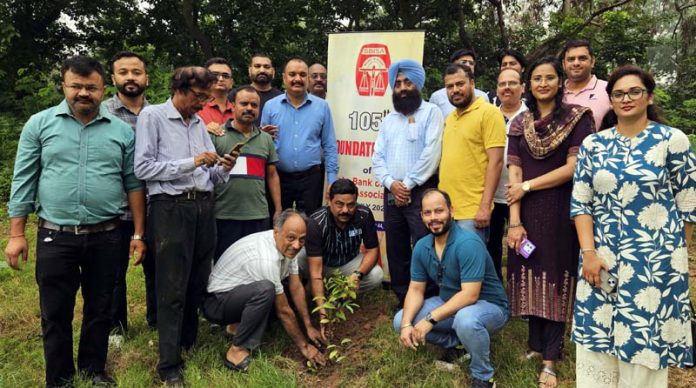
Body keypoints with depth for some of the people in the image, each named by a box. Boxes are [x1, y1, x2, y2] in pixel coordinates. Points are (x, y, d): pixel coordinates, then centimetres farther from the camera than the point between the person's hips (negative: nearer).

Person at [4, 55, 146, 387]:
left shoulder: (122, 130, 3)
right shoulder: (39, 124, 1)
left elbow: (134, 184, 4)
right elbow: (23, 181, 2)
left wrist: (138, 234, 1)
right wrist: (16, 234, -1)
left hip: (105, 237, 1)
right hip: (54, 236, 0)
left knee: (99, 309, 14)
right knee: (55, 313, 10)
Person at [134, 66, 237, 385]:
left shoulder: (199, 123, 15)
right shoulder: (152, 116, -2)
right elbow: (142, 168, -13)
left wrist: (223, 169, -6)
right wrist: (191, 163, -15)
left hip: (204, 207, 6)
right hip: (171, 208, -6)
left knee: (198, 281, 13)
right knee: (172, 288, -2)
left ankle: (189, 342, 31)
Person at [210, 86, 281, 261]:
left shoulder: (266, 139, 14)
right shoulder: (216, 135, 1)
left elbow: (272, 175, 16)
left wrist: (278, 210, 11)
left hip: (259, 216, 4)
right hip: (224, 216, -3)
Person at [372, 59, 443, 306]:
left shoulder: (430, 112, 0)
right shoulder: (388, 120, 18)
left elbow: (431, 153, -12)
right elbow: (377, 158, 11)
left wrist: (408, 184, -12)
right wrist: (391, 183, -7)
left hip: (421, 193, -6)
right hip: (392, 194, 6)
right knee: (396, 252, 11)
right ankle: (403, 301, 24)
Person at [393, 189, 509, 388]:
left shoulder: (468, 243, -28)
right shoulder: (421, 247, -5)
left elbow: (470, 295, -32)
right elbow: (416, 290, -1)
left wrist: (431, 319, -32)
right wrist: (406, 324, -18)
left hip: (489, 306, -7)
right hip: (450, 304, 7)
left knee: (465, 319, -41)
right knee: (400, 321, -4)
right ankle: (460, 342, 9)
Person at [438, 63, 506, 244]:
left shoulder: (489, 112, -7)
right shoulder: (449, 119, 14)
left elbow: (495, 162, -13)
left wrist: (485, 206, -18)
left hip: (472, 211, -7)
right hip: (445, 208, 7)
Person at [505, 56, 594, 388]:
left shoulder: (577, 117, -2)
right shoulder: (520, 123, 7)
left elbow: (573, 168, -10)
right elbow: (514, 173, 1)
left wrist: (527, 186, -8)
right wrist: (514, 221, -7)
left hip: (560, 210, -3)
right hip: (527, 213, 3)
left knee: (555, 278, 1)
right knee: (531, 276, 8)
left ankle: (550, 360, 7)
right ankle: (536, 344, 24)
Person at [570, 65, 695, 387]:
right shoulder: (593, 144, 4)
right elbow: (580, 203, 3)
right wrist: (588, 252, -5)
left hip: (655, 261, -2)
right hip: (602, 258, 3)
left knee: (645, 343, 5)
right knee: (597, 338, 9)